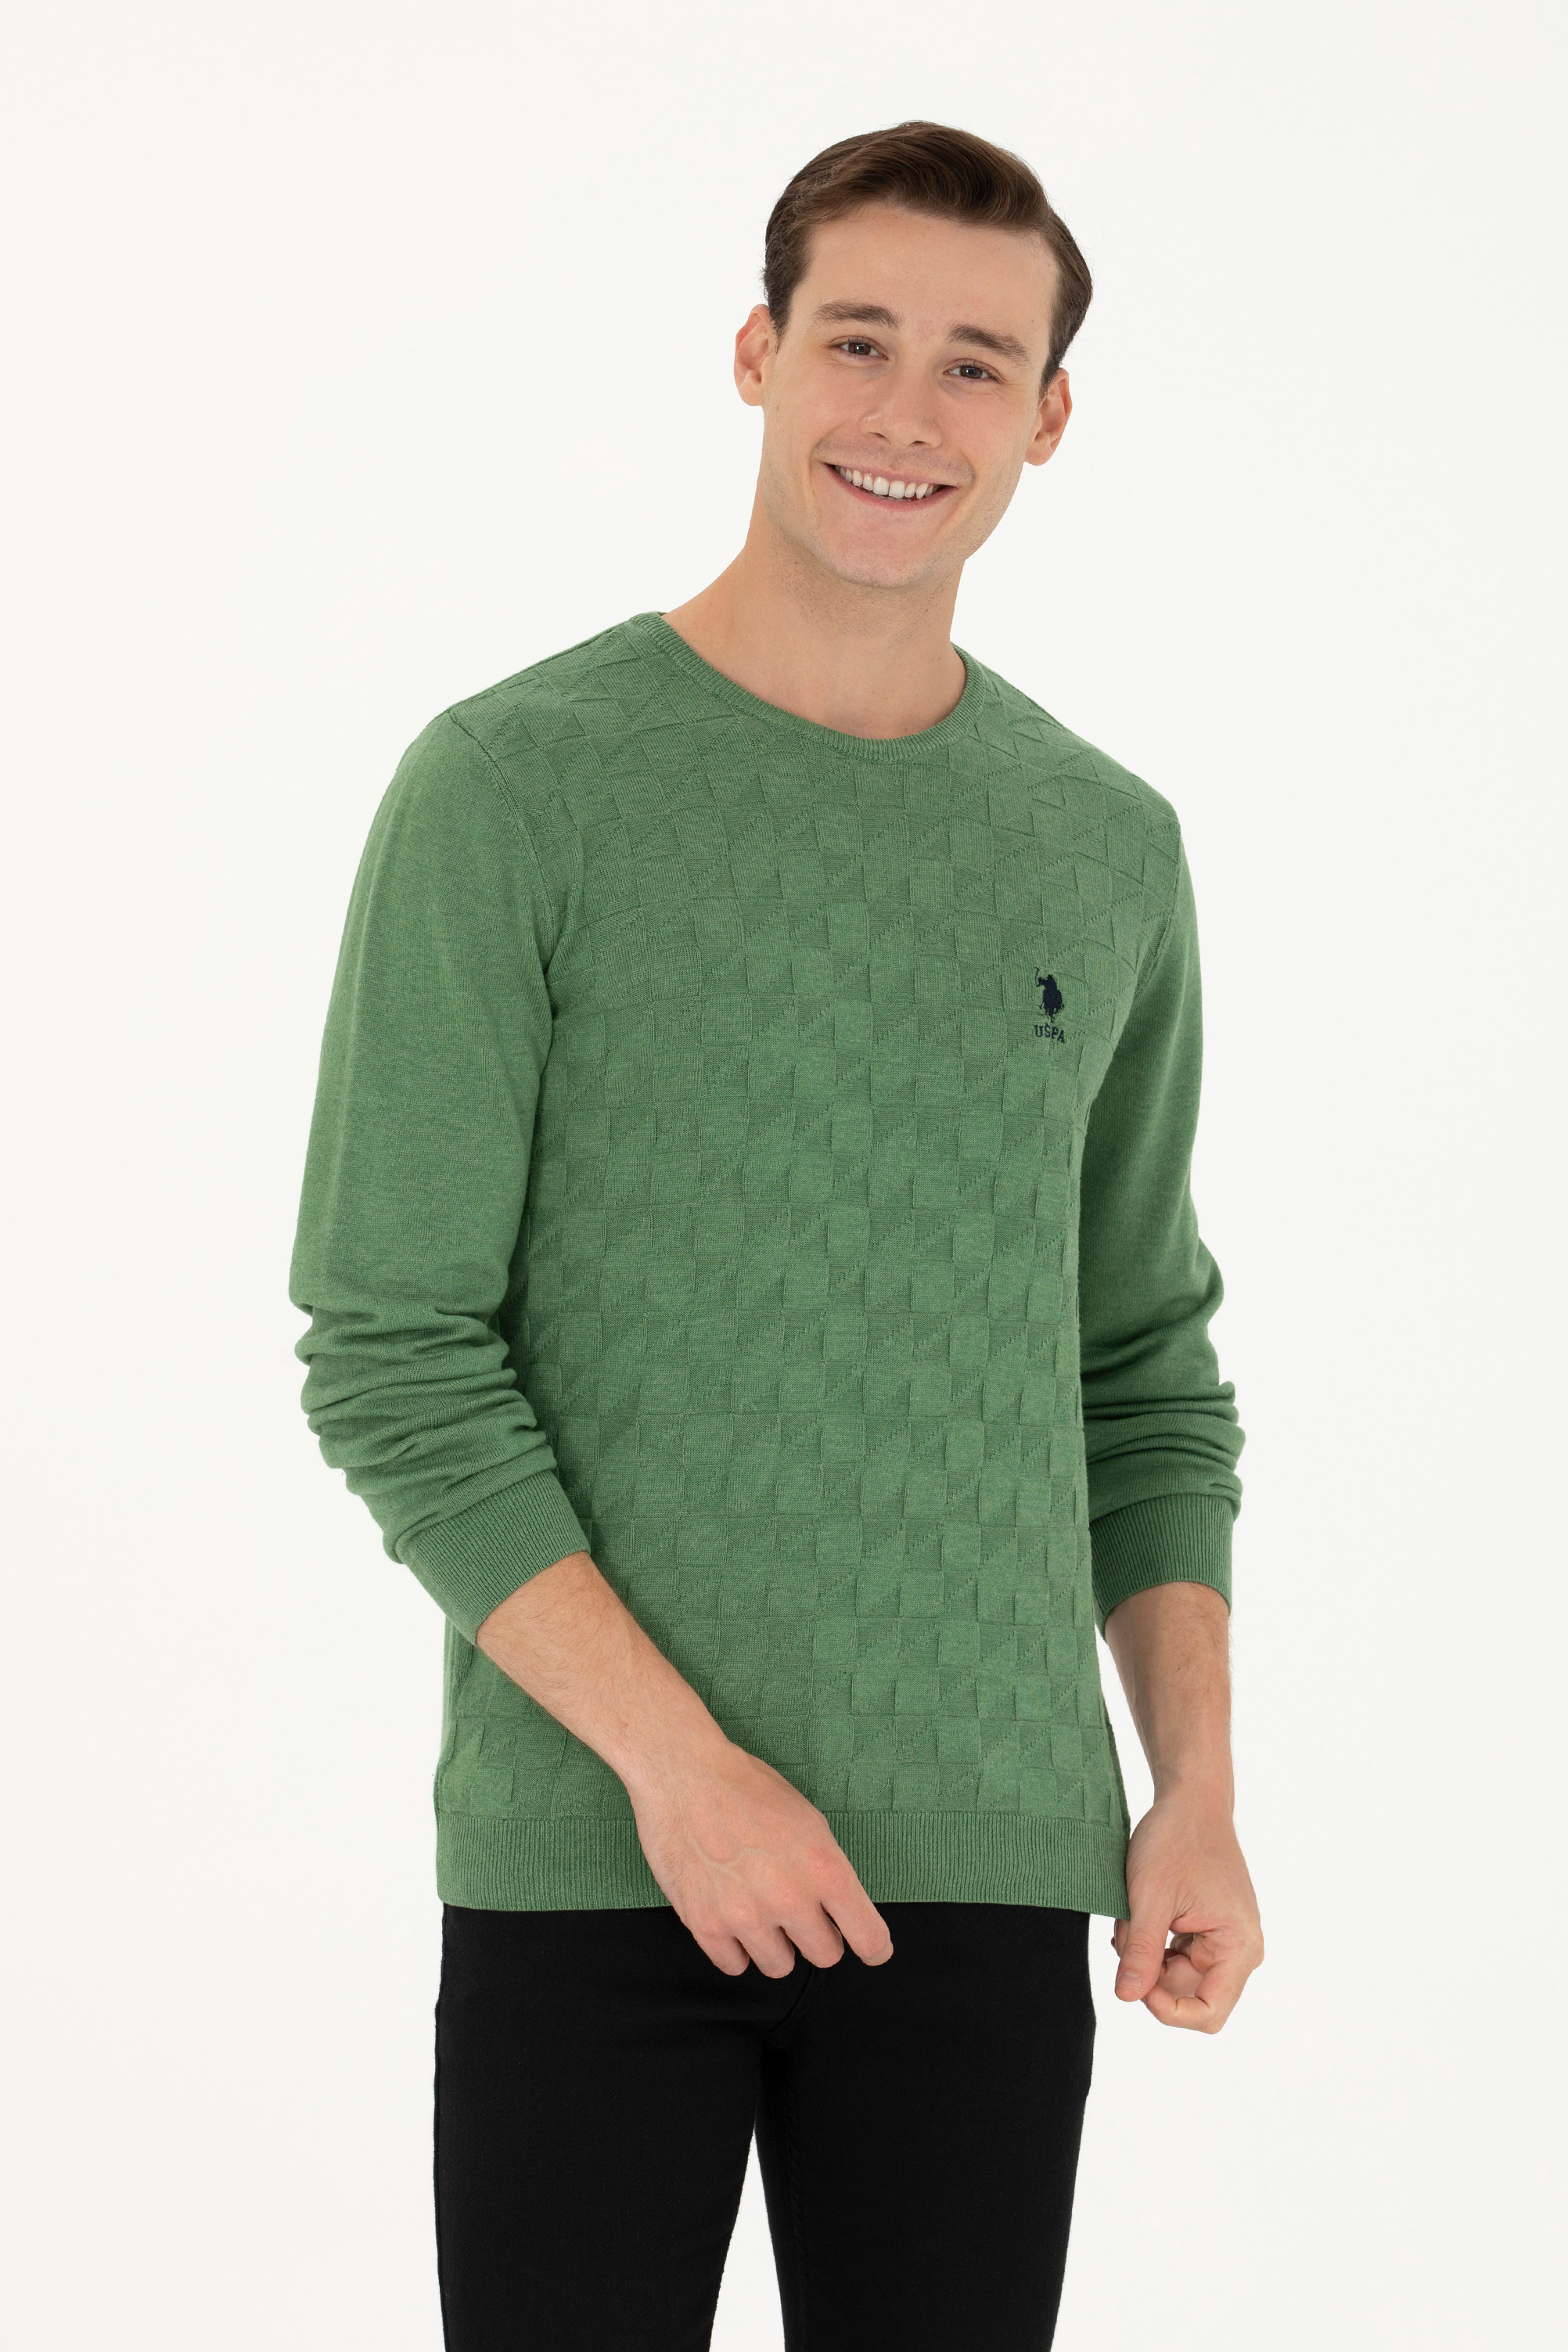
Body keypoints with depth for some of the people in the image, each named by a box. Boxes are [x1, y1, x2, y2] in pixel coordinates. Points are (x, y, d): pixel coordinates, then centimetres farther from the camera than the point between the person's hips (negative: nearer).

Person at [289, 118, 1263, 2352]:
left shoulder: (1109, 850, 10)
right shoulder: (516, 786, -3)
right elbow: (389, 1349, -7)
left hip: (991, 1875, 3)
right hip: (583, 1858, -3)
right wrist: (674, 1756, -14)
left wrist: (1199, 1786, 4)